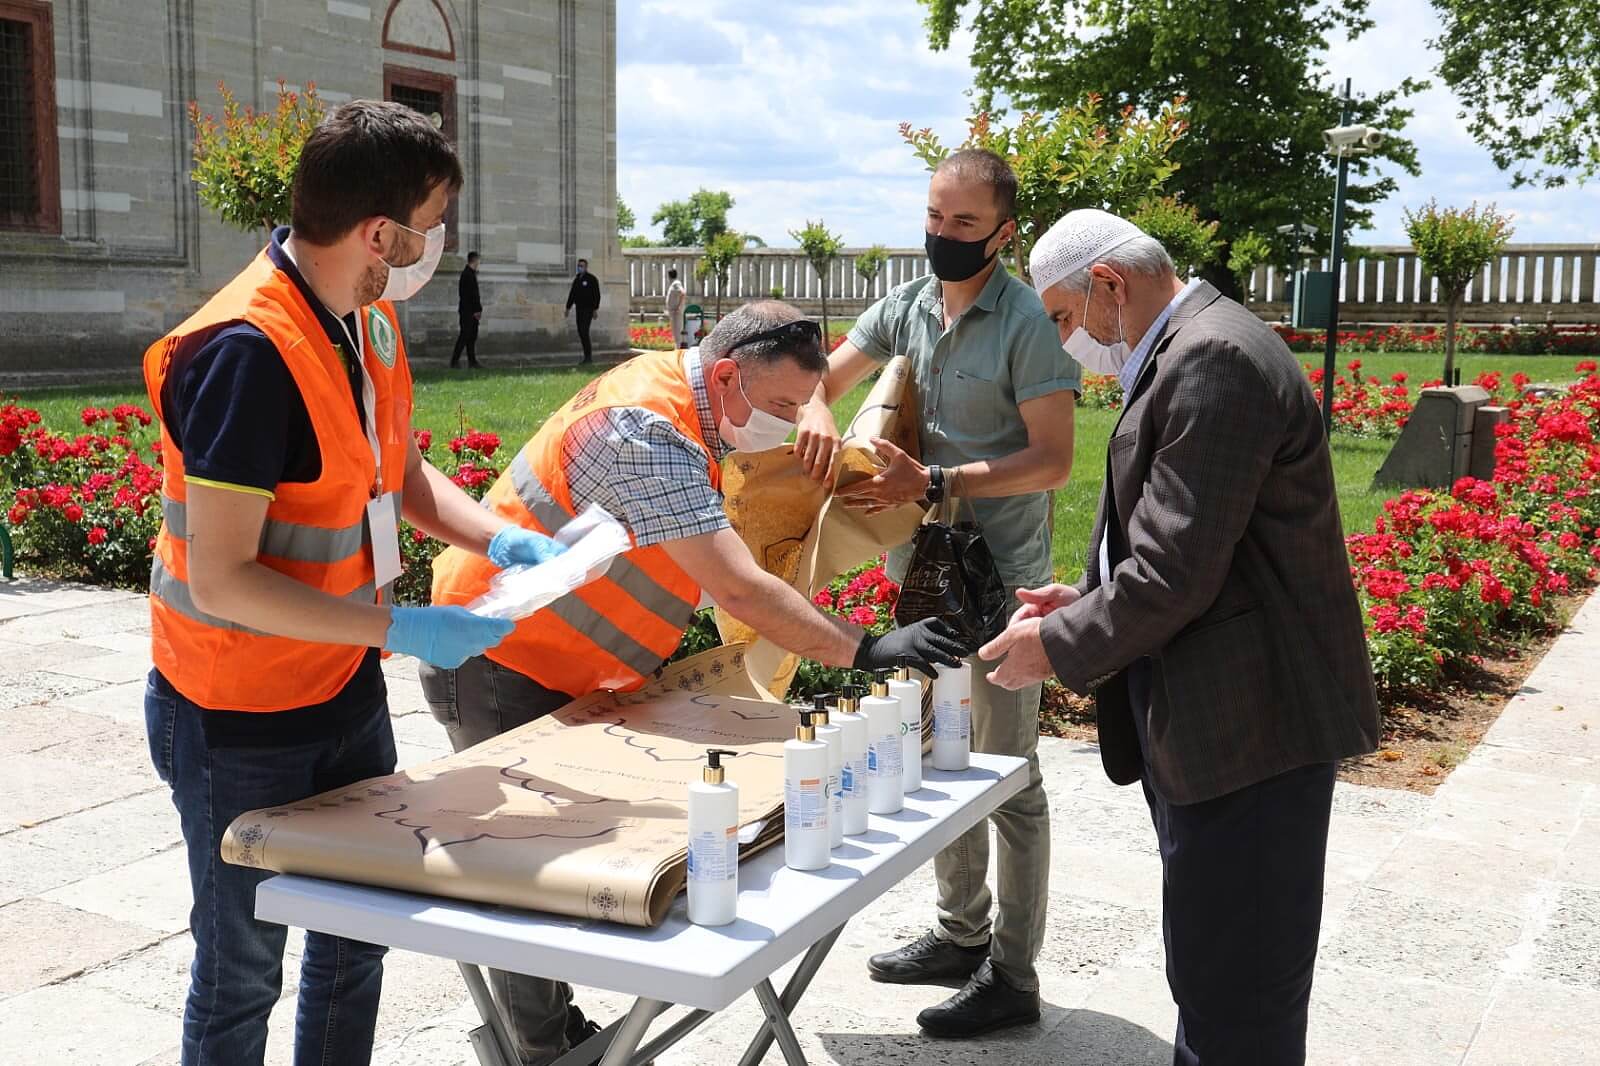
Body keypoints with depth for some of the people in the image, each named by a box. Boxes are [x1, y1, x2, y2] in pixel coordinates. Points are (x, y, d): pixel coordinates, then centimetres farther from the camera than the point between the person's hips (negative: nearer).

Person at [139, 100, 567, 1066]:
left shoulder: (373, 321, -1)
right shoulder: (247, 353, -28)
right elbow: (220, 581, -27)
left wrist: (504, 538, -4)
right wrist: (397, 630, -26)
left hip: (347, 693, 8)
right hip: (240, 723, -8)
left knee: (358, 938, 21)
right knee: (243, 970, 10)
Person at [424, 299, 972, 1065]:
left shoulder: (677, 393, 2)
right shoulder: (647, 434, -29)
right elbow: (740, 590, -34)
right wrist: (865, 652, -34)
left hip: (558, 670, 10)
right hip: (497, 669, -10)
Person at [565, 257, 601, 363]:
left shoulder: (592, 279, -4)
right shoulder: (576, 280, 15)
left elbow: (597, 295, -7)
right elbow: (572, 294, 21)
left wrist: (595, 309, -14)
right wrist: (568, 308, 17)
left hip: (588, 309, -7)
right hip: (579, 309, 7)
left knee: (584, 331, -14)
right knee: (581, 332, 5)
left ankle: (588, 356, -12)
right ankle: (588, 355, 12)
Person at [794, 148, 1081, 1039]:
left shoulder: (1027, 322, -13)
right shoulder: (906, 307, 6)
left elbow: (1052, 460, -16)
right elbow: (827, 373, 13)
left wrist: (936, 484, -25)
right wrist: (817, 409, -11)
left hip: (998, 579, -7)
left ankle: (1012, 976, 15)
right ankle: (963, 933, 35)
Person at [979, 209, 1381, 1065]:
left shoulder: (1215, 360, -18)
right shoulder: (1188, 350, 16)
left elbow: (1178, 568, -22)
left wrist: (1061, 644, -9)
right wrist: (1090, 600, 8)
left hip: (1248, 727, -11)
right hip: (1208, 718, 11)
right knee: (1209, 973, 21)